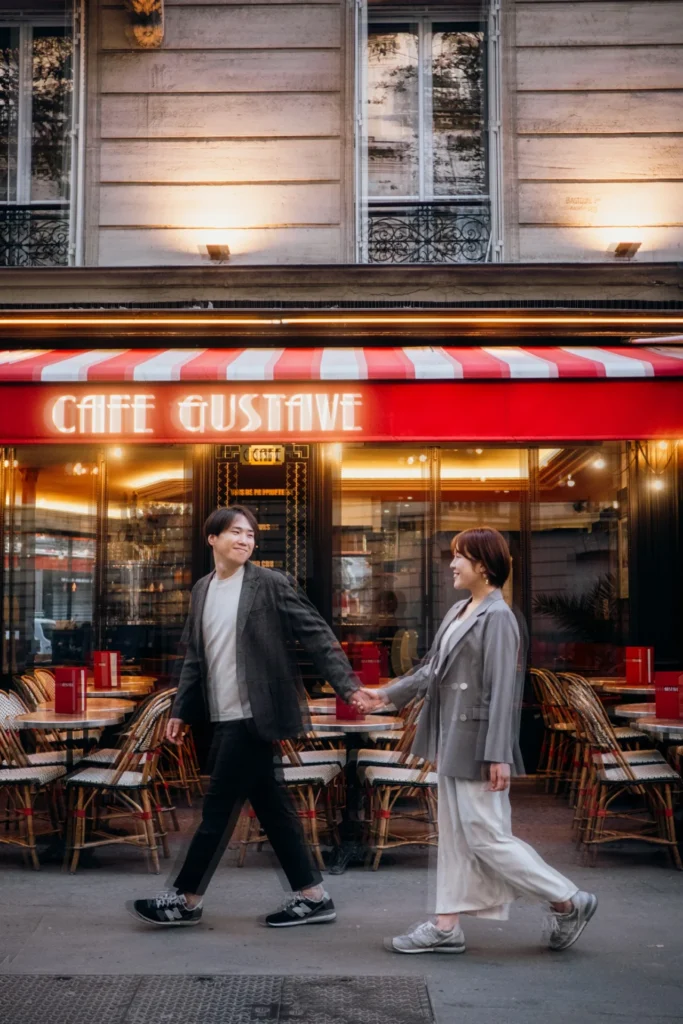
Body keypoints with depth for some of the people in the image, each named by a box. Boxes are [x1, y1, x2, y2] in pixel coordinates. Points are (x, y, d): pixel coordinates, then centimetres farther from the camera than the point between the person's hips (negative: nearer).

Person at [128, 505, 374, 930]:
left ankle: (187, 901, 12)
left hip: (253, 716, -7)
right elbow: (196, 656, 17)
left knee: (219, 808, -1)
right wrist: (182, 711, 14)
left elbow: (318, 635, -9)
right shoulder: (202, 590, 12)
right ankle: (313, 897, 19)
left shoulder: (272, 584, -7)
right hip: (225, 718, 7)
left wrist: (348, 686, -18)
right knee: (271, 805, 10)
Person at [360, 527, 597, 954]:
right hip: (453, 741, 9)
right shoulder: (459, 611, 11)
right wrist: (389, 694, 18)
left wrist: (498, 755, -21)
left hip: (477, 743, -9)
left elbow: (501, 690, -19)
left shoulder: (497, 617, -16)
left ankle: (569, 901, 10)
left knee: (486, 836, -3)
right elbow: (433, 669, 19)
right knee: (456, 835, 12)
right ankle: (447, 926, 20)